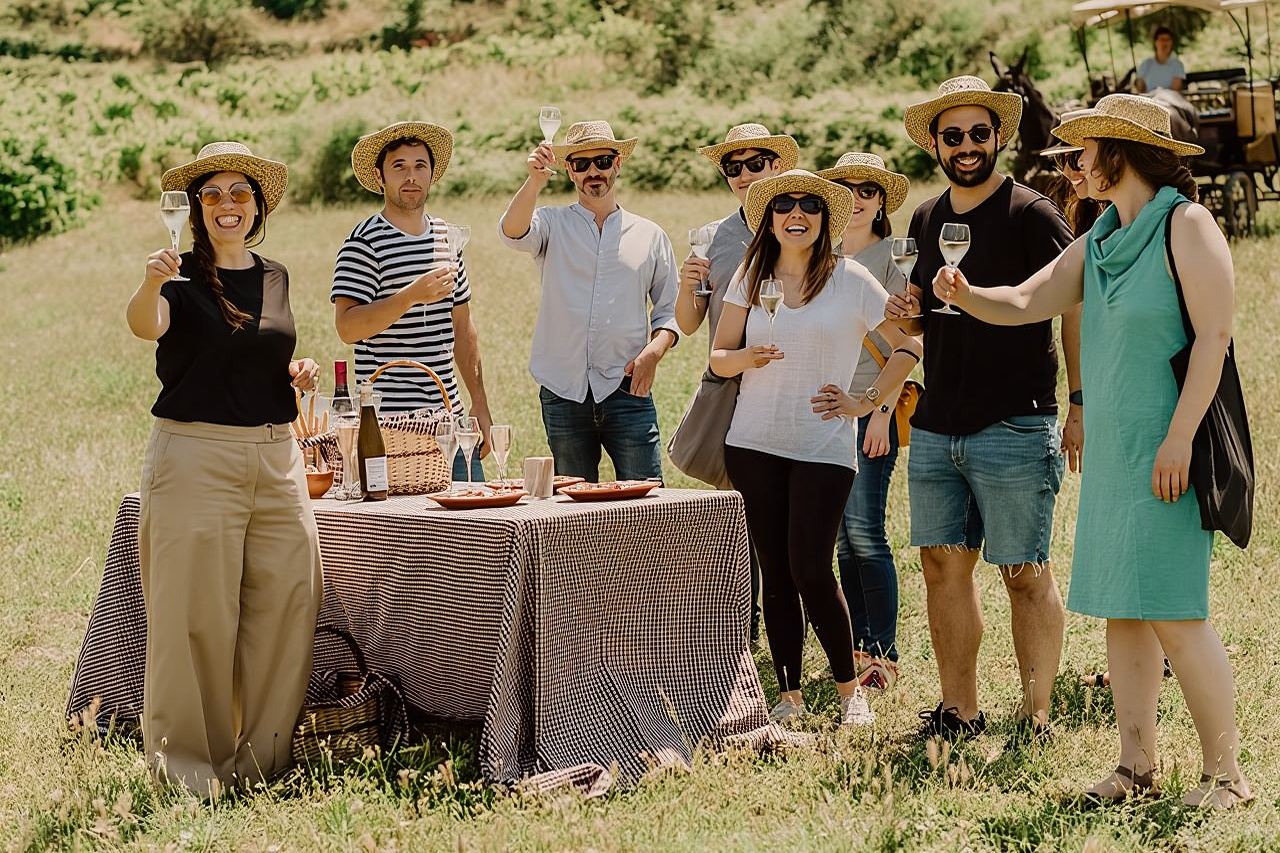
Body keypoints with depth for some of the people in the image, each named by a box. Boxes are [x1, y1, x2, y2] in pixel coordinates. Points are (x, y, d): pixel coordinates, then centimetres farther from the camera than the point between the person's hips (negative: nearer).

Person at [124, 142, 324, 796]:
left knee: (288, 598, 4)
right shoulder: (183, 277, -4)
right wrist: (151, 284, -48)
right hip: (195, 454, -6)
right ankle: (187, 759, 7)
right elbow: (146, 325, -27)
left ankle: (259, 753, 17)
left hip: (275, 455, 6)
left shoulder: (275, 277, 14)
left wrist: (297, 373, 7)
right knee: (197, 611, -4)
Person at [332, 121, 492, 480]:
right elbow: (347, 326, -16)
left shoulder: (446, 236, 15)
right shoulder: (364, 242, -6)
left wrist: (480, 405, 17)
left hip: (449, 416, 6)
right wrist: (412, 294, -26)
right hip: (390, 420, -6)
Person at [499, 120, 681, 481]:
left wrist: (654, 351, -8)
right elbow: (512, 232, -14)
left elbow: (670, 310, 13)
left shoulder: (650, 235, 12)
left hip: (627, 389, 0)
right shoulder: (551, 224, 9)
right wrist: (535, 182, -32)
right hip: (562, 393, 0)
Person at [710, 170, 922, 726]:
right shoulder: (751, 278, 7)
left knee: (810, 571, -9)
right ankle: (788, 695, 13)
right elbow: (718, 357, 8)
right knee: (775, 573, 5)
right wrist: (746, 357, -13)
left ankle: (850, 689, 8)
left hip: (823, 447, -3)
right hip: (754, 446, 3)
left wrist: (867, 402, -1)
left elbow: (909, 346, 5)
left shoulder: (850, 279, -1)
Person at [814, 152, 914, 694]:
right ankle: (858, 648, 11)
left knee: (864, 531, -11)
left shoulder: (891, 256, -1)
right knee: (843, 537, 6)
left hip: (871, 405, -6)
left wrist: (883, 409, -15)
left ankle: (884, 653, -7)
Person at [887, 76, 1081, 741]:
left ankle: (1036, 718, 6)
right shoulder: (926, 220, 13)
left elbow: (1075, 312, -8)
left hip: (1014, 428, -6)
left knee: (1024, 573, -1)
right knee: (943, 565, 8)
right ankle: (959, 711, 18)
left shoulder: (1031, 215, -6)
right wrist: (907, 313, 2)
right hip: (934, 428, 6)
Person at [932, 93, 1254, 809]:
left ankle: (1226, 772, -1)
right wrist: (965, 295, -4)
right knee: (1122, 612, 8)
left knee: (1172, 614, -10)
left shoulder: (1186, 225, -9)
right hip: (1112, 449, 8)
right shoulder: (1099, 244, 15)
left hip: (1169, 450, -8)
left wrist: (1179, 437, -19)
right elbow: (1025, 303, 17)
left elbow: (1215, 335, -14)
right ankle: (1138, 765, 15)